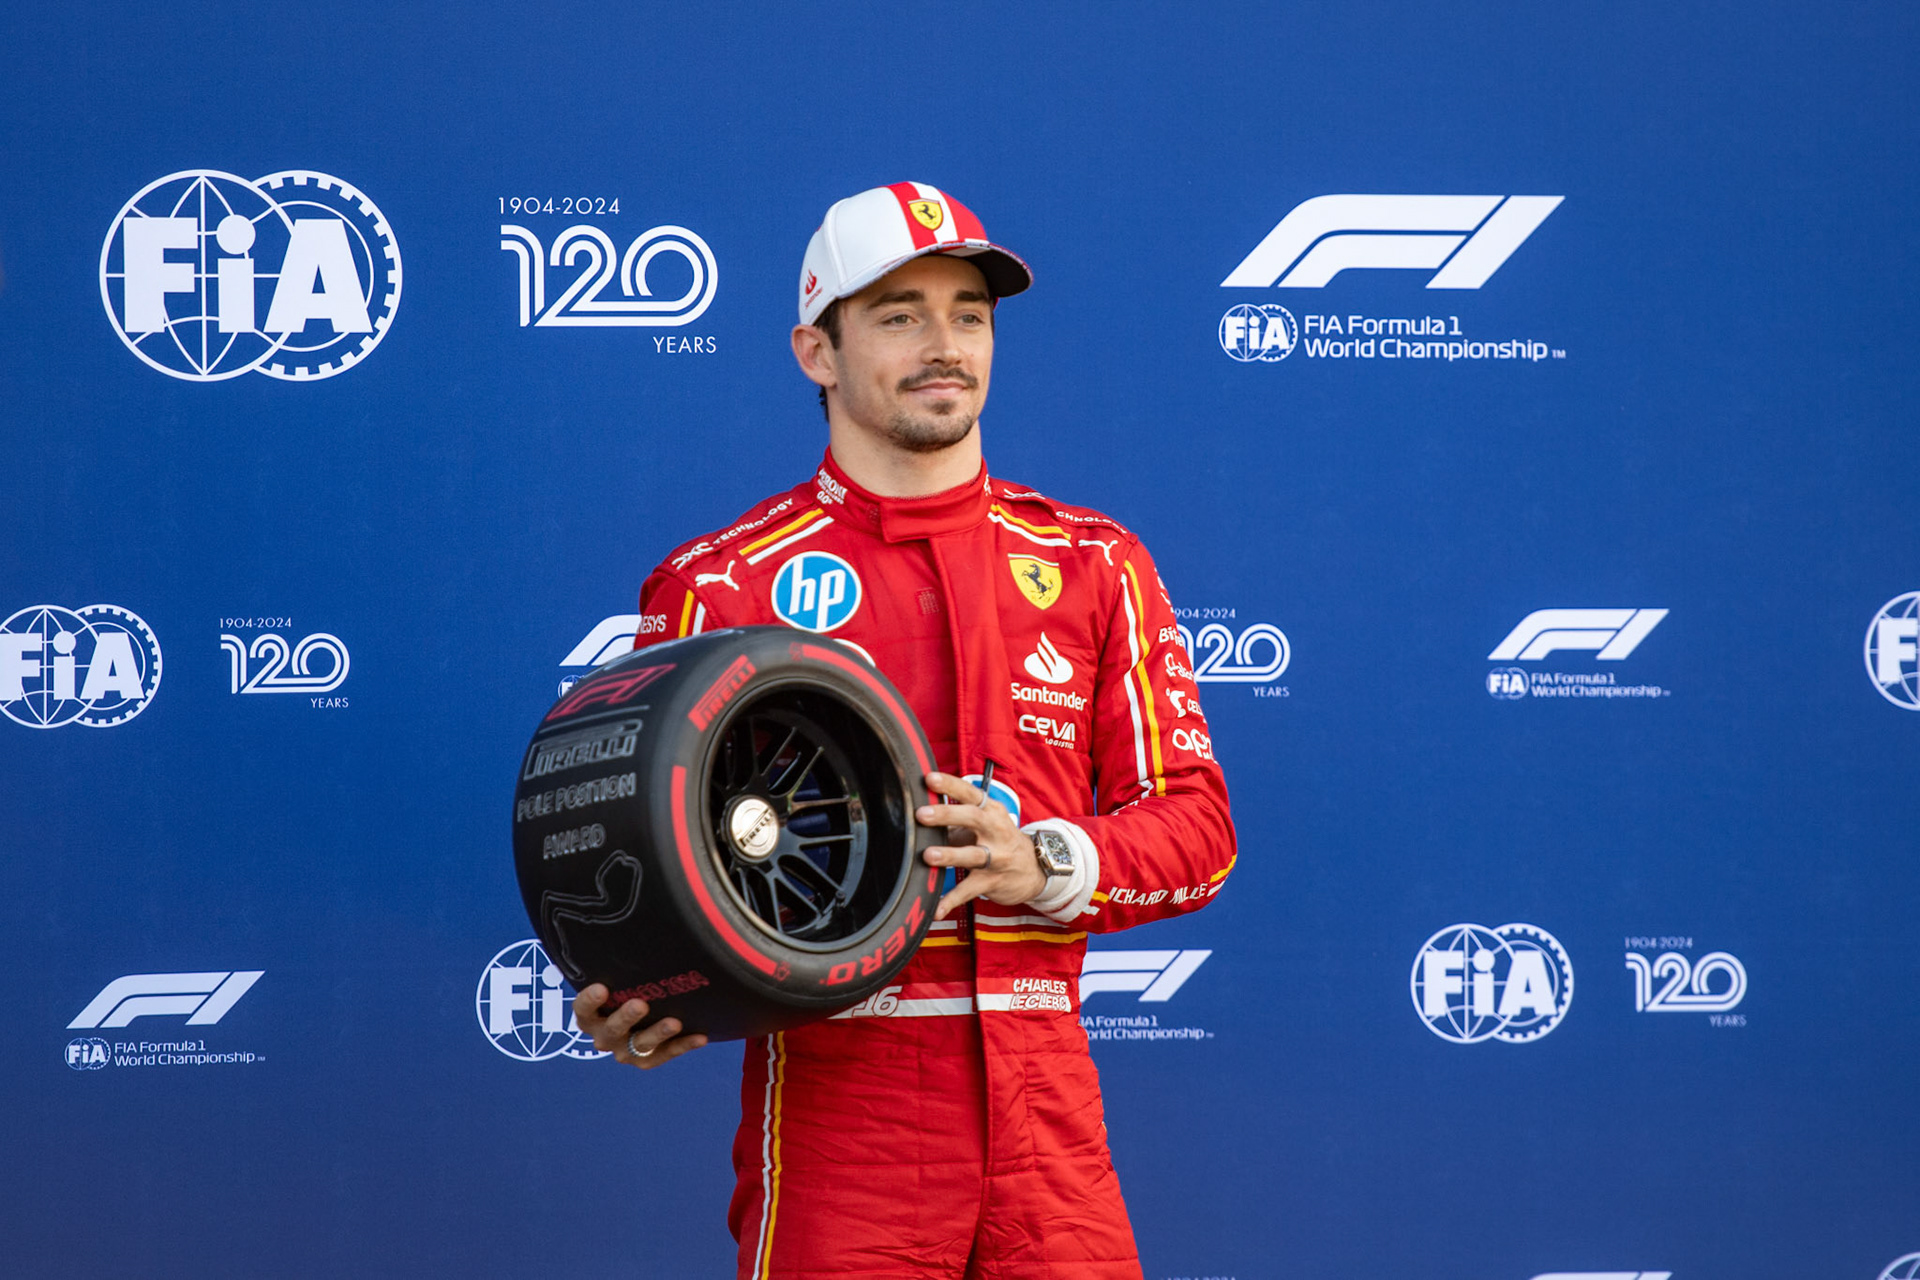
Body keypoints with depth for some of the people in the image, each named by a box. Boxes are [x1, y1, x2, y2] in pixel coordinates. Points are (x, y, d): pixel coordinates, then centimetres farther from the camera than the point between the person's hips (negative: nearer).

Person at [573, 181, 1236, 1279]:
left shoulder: (1095, 564, 10)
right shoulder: (724, 586, 2)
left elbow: (1197, 824, 8)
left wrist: (1051, 866, -12)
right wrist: (633, 1001, -16)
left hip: (1046, 1104, 3)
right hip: (834, 1096, -2)